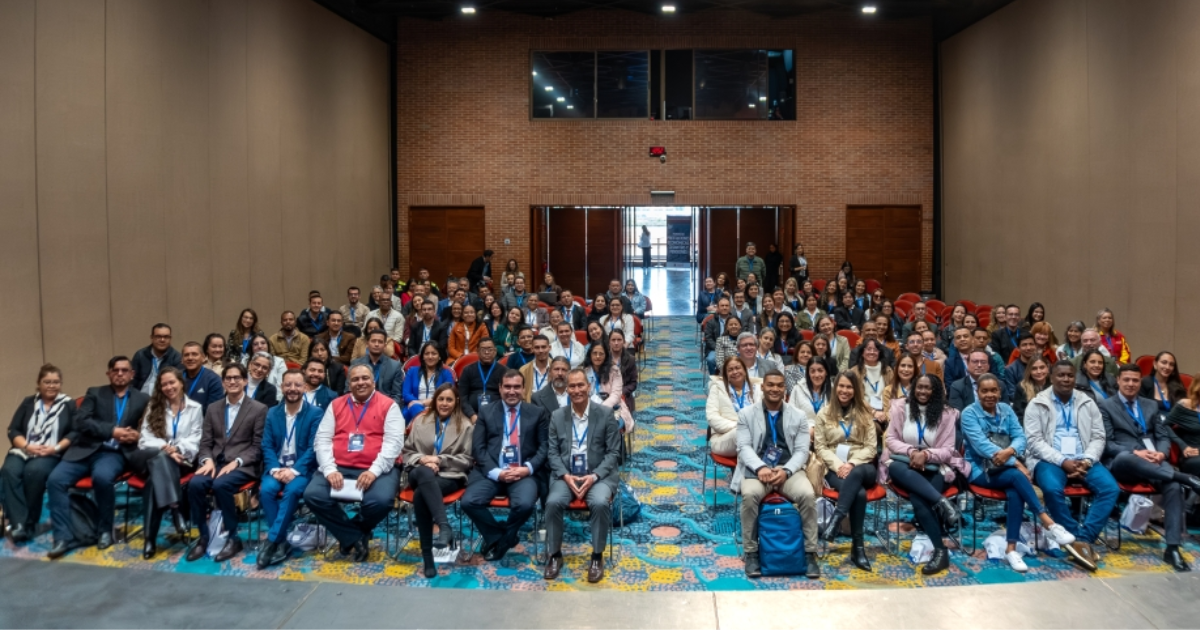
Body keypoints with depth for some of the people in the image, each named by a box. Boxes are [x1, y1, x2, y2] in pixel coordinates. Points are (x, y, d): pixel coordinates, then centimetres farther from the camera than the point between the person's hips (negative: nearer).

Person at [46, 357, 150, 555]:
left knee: (102, 477, -34)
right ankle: (64, 537, -16)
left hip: (114, 453, -2)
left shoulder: (142, 400, 13)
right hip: (86, 450, 2)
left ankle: (105, 530, -12)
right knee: (55, 479, -23)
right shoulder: (94, 393, 12)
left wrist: (137, 436, -13)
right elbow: (80, 421, -3)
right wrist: (112, 430, -15)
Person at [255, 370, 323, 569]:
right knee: (266, 489, -27)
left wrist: (294, 470, -21)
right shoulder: (272, 413, 10)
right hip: (277, 467, 3)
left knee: (292, 490, -33)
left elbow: (313, 448, -9)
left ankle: (272, 541, -23)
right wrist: (275, 469, -13)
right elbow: (267, 446, 5)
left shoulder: (316, 413, -2)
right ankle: (282, 541, -17)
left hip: (303, 468, -3)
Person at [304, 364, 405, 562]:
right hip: (339, 468, 3)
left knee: (381, 500, -31)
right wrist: (330, 470, -11)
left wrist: (374, 471, -20)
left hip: (377, 470, -3)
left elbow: (393, 442, -6)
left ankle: (350, 532, 4)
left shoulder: (388, 405, 4)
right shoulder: (336, 405, 13)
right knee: (312, 495, -22)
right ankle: (355, 538, -5)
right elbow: (322, 440, 6)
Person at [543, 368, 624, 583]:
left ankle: (597, 556, -10)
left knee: (600, 503, -32)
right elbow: (552, 452, 5)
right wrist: (566, 476, -13)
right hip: (566, 475, 2)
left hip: (599, 474, -2)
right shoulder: (557, 416, 6)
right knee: (553, 502, -27)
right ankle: (554, 554, -5)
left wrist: (594, 476, -17)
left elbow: (613, 453, -3)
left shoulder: (606, 414, -1)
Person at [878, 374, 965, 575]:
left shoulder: (946, 414, 3)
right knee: (894, 467, -37)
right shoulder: (900, 407, 4)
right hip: (905, 465, 2)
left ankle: (939, 550, -28)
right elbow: (890, 439, 2)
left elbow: (948, 450, -1)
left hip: (934, 468, -1)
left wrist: (926, 454, -20)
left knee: (917, 497, -32)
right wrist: (910, 451, -16)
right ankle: (941, 502, -41)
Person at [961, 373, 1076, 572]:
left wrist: (1009, 451, -26)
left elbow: (1020, 437, -1)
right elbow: (981, 444, -18)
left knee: (1015, 492, -29)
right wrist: (1016, 463, -25)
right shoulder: (969, 413, -5)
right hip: (981, 469, -4)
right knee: (1016, 476, -33)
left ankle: (1011, 548, -29)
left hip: (1006, 467, 4)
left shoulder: (1006, 410, 11)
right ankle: (1048, 523, -34)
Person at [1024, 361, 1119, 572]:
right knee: (1053, 489, -35)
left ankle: (1083, 539, -24)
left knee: (1110, 488, -23)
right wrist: (1062, 461, -18)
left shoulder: (1087, 404, 14)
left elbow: (1098, 437, 9)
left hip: (1083, 461, 4)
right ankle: (1081, 540, -19)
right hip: (1050, 461, -4)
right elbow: (1034, 441, -6)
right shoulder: (1037, 404, 2)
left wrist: (1087, 460, -11)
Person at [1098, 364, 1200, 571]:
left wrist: (1161, 453, -7)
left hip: (1153, 463, 4)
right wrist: (1136, 453, -17)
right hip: (1122, 464, -4)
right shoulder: (1106, 406, 6)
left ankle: (1172, 548, -28)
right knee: (1126, 457, -42)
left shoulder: (1150, 405, 22)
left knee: (1173, 486, -29)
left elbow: (1164, 437, 17)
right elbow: (1106, 444, -2)